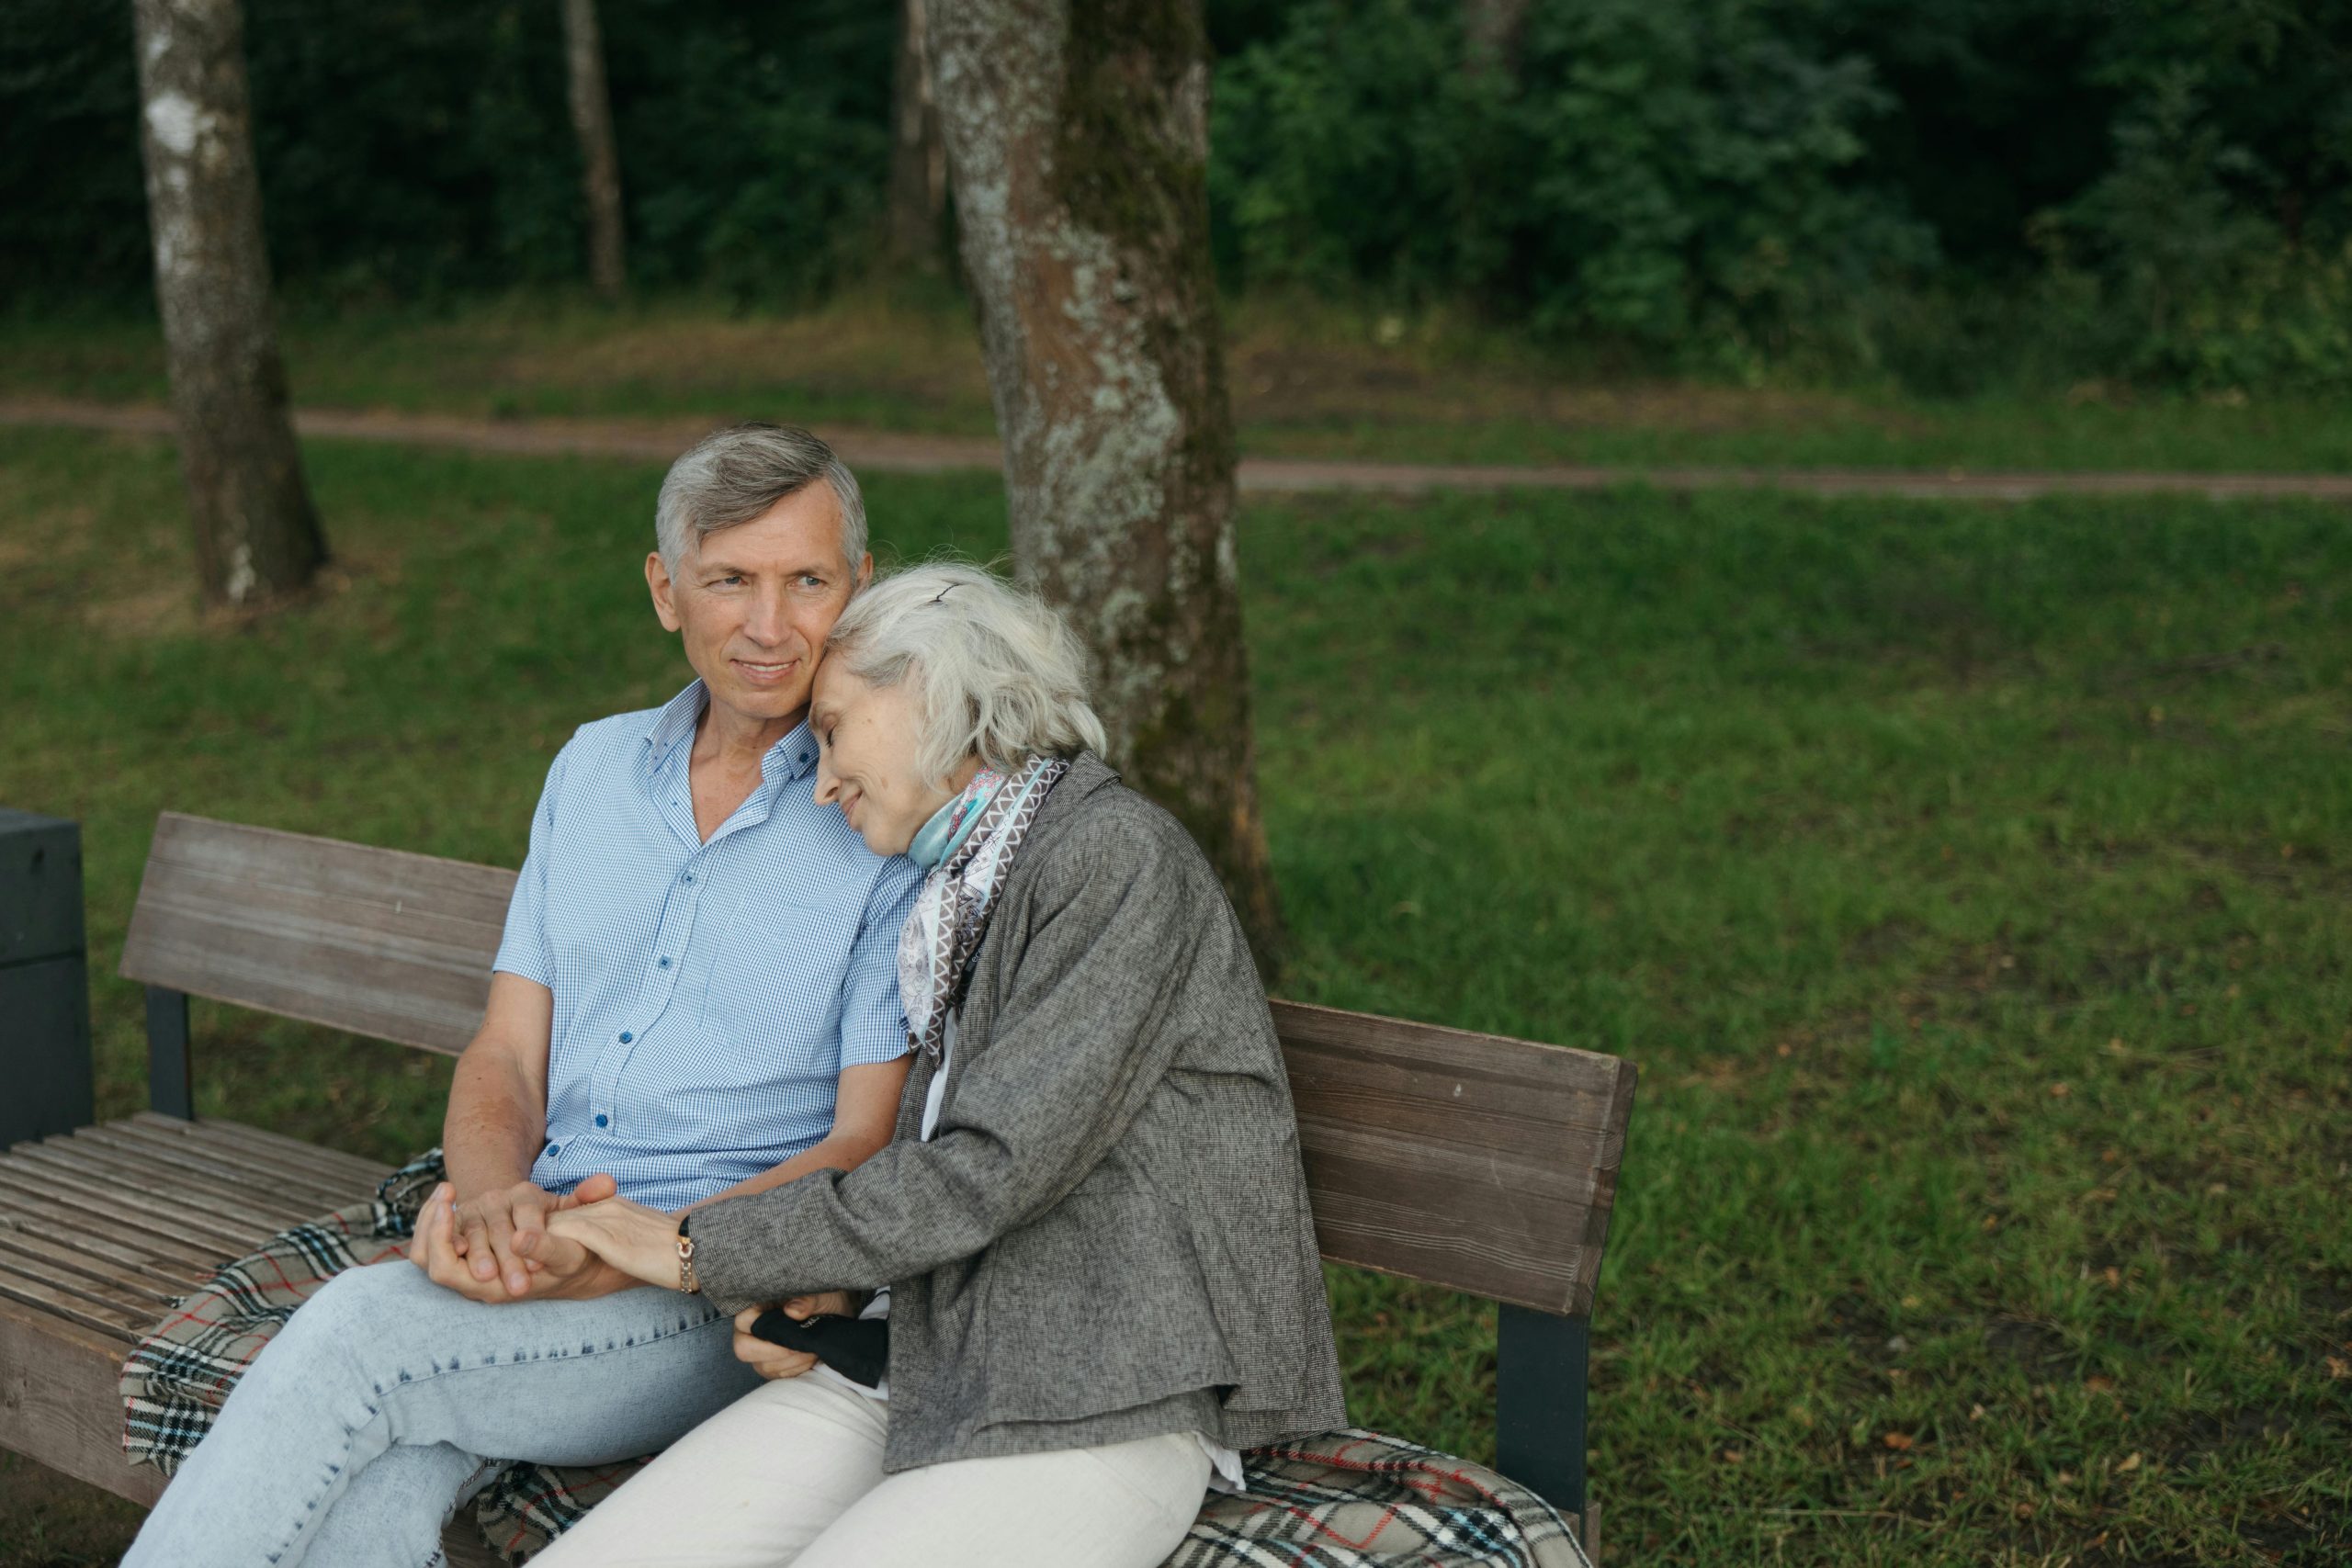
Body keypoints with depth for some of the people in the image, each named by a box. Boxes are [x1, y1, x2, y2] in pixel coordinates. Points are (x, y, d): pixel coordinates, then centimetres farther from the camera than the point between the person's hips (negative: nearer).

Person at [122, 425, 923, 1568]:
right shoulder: (595, 769, 14)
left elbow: (868, 1145, -8)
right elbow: (506, 1056, 12)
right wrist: (491, 1197, -12)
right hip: (542, 1250, 4)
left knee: (358, 1331, -27)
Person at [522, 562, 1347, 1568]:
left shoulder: (1118, 856, -10)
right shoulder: (957, 891, 19)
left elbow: (991, 1166, -16)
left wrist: (703, 1251, -9)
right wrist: (788, 1286, 1)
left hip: (1098, 1403, -7)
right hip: (919, 1360, 7)